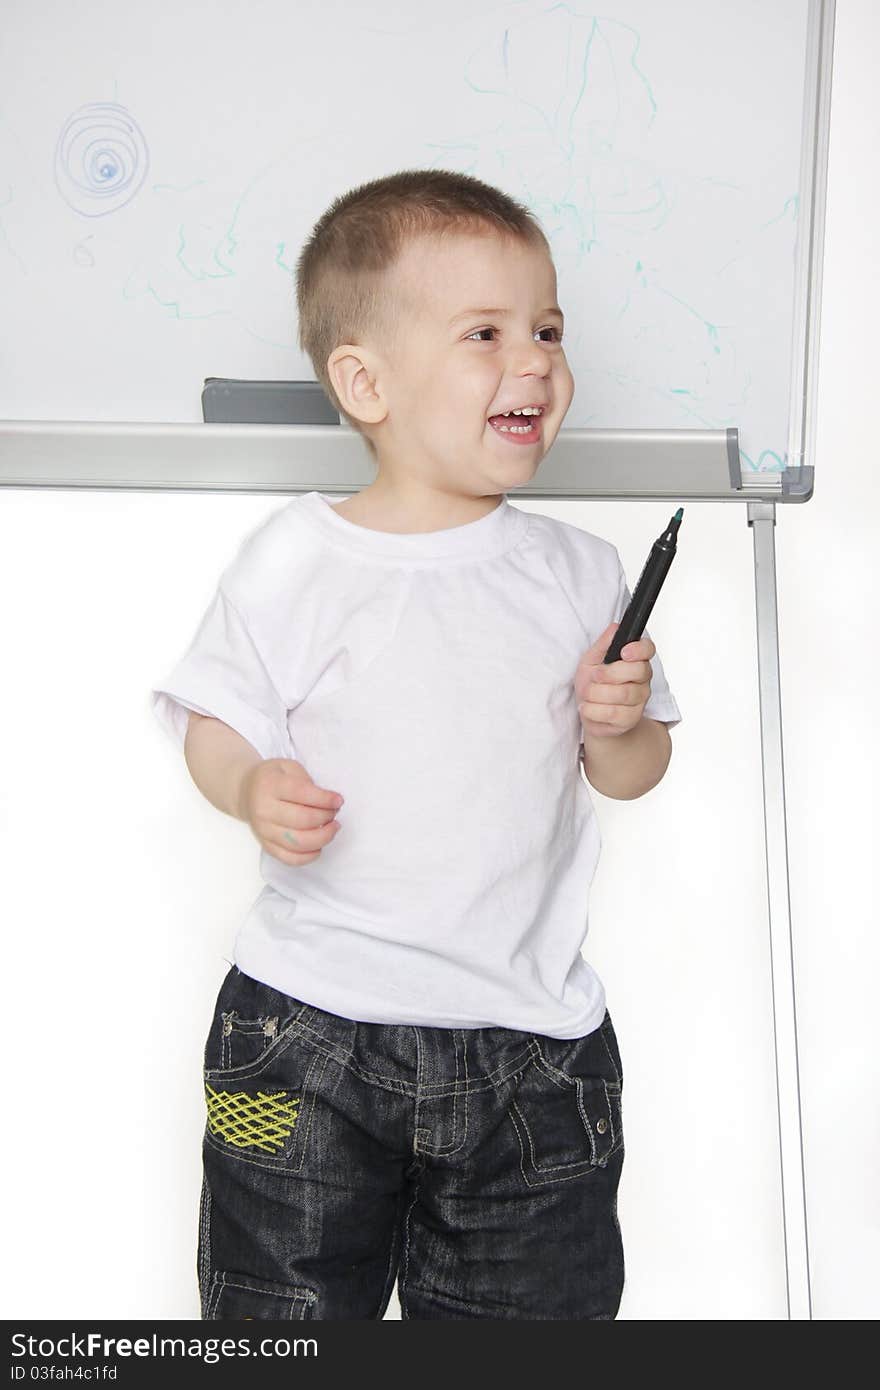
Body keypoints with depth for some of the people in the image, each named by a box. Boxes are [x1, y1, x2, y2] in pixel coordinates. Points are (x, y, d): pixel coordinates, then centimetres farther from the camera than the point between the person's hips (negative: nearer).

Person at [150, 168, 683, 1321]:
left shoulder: (578, 572, 1)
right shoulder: (294, 560, -7)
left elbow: (628, 777, 8)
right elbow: (215, 724, 0)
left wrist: (621, 721, -13)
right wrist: (252, 790, -21)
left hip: (531, 1046, 3)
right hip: (313, 1027, -2)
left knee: (542, 1306, 15)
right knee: (285, 1309, 11)